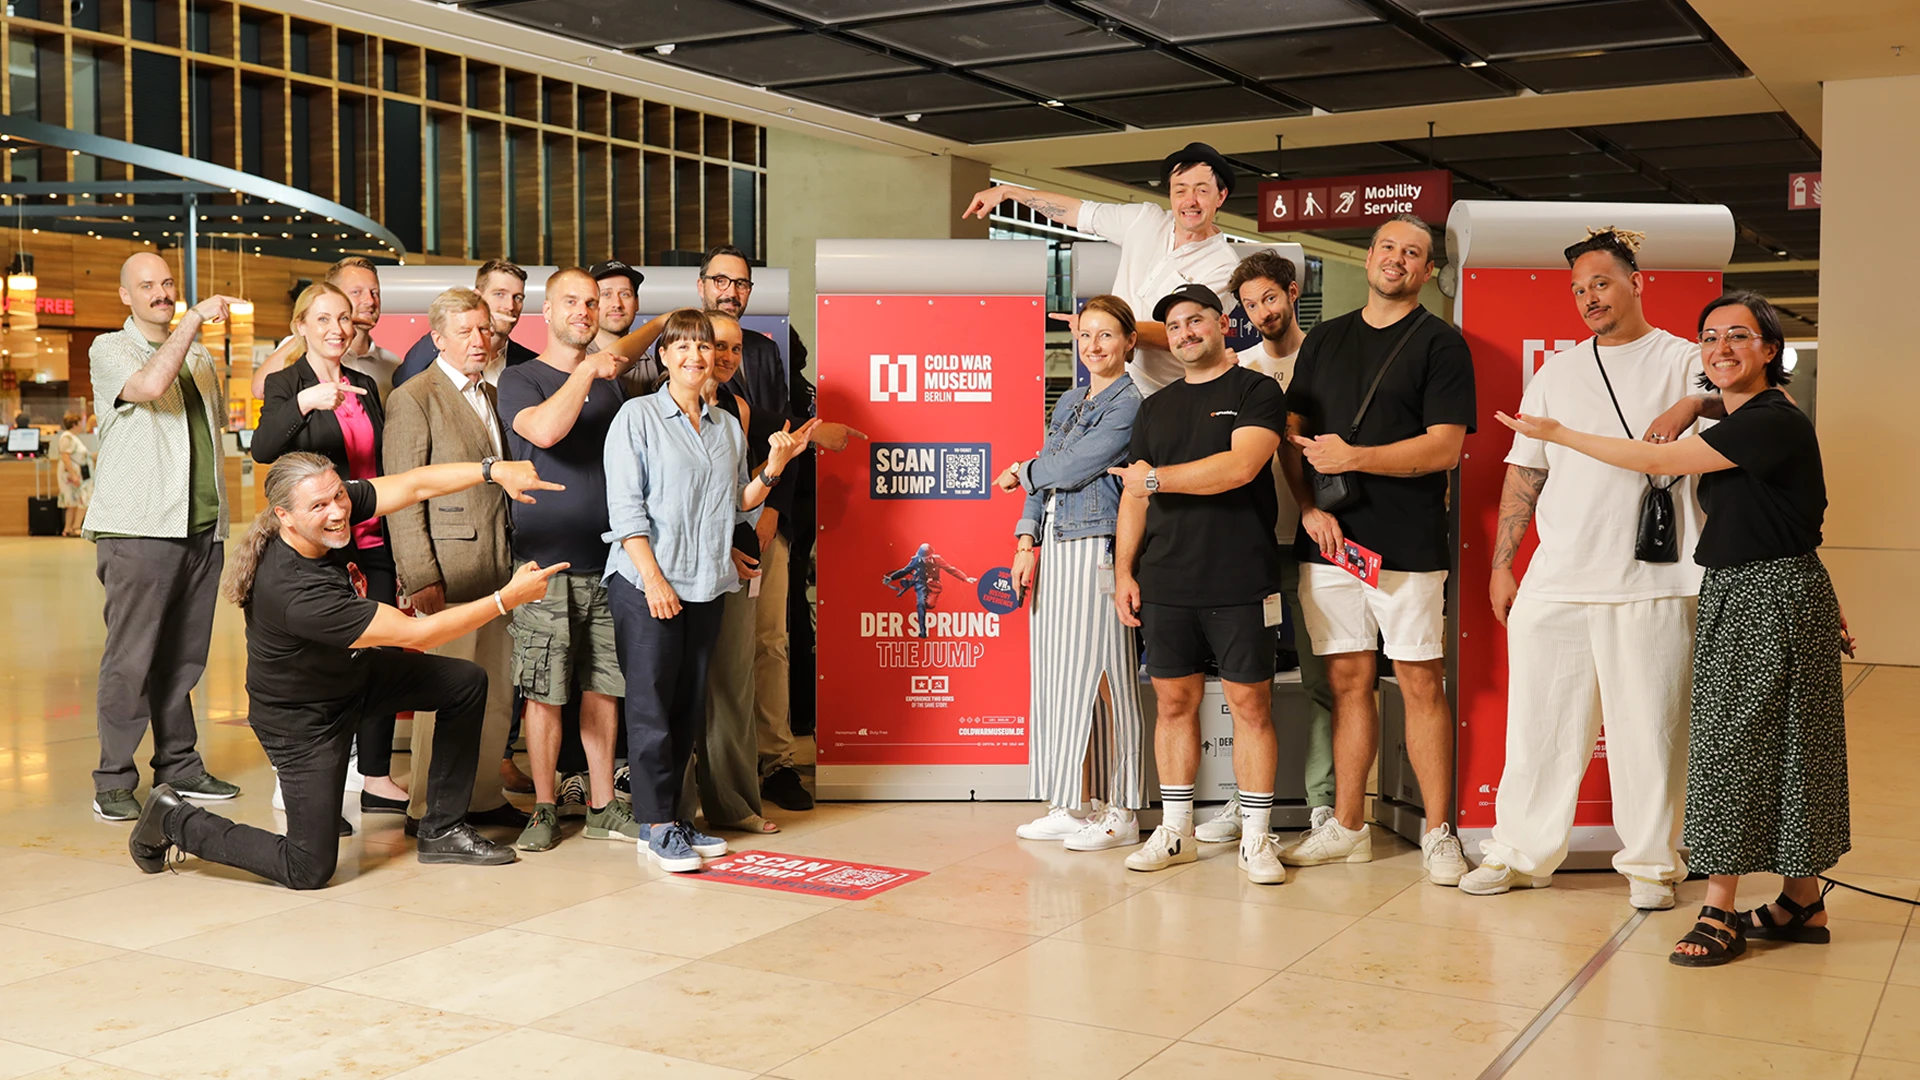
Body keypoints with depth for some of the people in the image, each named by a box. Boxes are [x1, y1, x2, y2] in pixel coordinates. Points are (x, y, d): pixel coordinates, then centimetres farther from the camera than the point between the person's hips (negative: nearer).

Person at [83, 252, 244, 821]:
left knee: (183, 656, 10)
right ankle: (114, 780, 1)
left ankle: (179, 765, 18)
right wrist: (195, 318, -15)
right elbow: (150, 384, -20)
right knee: (130, 658, -6)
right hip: (139, 531, -6)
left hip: (202, 529, 6)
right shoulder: (110, 350, 1)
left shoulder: (200, 357, 19)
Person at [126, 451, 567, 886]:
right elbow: (416, 634, -35)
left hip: (351, 672, 8)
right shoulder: (295, 592, -39)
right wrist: (507, 598, -33)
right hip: (303, 716, -8)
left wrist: (495, 471, -27)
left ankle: (442, 831, 13)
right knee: (309, 869, -3)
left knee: (466, 682, 3)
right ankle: (172, 819, 16)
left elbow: (416, 484, -14)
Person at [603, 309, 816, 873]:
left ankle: (670, 815, 18)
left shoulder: (728, 426, 15)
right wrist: (653, 577, -16)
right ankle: (657, 827, 3)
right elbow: (625, 504, -8)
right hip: (646, 581, -5)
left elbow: (739, 506, 16)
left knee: (688, 704, 9)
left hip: (706, 584, 5)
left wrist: (775, 466, 1)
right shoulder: (638, 415, -1)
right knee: (650, 703, -3)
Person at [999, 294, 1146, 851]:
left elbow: (1070, 468, -12)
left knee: (1100, 677, -6)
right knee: (1056, 674, 8)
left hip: (1096, 549, -8)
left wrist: (1022, 472, 6)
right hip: (1056, 550, 8)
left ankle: (1118, 813, 1)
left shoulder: (1129, 406, -7)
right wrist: (1026, 541, 7)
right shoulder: (1068, 402, 19)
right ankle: (1067, 806, 16)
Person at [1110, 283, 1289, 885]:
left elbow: (1241, 466, -15)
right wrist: (1124, 572, 7)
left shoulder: (1257, 392, 1)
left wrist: (1155, 478, -7)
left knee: (1250, 704, -2)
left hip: (1240, 583, -4)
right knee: (1174, 702, 7)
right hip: (1165, 585, 5)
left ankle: (1255, 837, 6)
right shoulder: (1156, 408, 17)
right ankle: (1175, 831, 16)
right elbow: (1133, 496, 16)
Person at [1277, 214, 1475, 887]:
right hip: (1328, 540, 4)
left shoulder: (1441, 344, 1)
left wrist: (1353, 457, -15)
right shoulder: (1324, 340, 15)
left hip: (1408, 546, -4)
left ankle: (1439, 834, 7)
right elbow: (1292, 434, 13)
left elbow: (1444, 447, -9)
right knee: (1348, 681, 9)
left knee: (1422, 684, -1)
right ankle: (1347, 827, 16)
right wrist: (1310, 506, -3)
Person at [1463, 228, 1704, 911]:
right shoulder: (1556, 374, 17)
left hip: (1653, 583, -3)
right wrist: (1501, 564, 14)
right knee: (1538, 722, 6)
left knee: (1651, 727, 1)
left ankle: (1652, 861, 16)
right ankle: (1524, 852, 19)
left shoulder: (1685, 362, 6)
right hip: (1555, 581, 3)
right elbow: (1524, 472, 17)